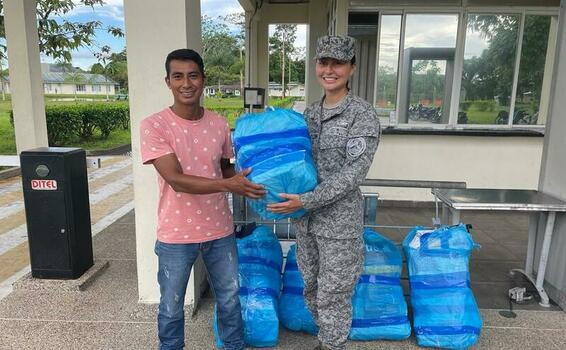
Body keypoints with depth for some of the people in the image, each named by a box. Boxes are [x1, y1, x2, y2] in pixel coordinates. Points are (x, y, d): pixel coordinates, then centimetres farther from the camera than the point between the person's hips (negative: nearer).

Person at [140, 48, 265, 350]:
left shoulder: (219, 124, -2)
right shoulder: (154, 126, -15)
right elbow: (176, 180, -24)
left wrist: (246, 181, -8)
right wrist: (229, 185, -33)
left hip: (220, 232, 4)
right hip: (176, 236, -3)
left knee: (229, 299, 21)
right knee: (171, 307, 17)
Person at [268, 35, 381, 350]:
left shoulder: (363, 114, -11)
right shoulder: (310, 113, 8)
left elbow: (354, 172, -18)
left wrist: (306, 201, -23)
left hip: (339, 221, -6)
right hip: (306, 220, 7)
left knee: (333, 295, 7)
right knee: (312, 289, 19)